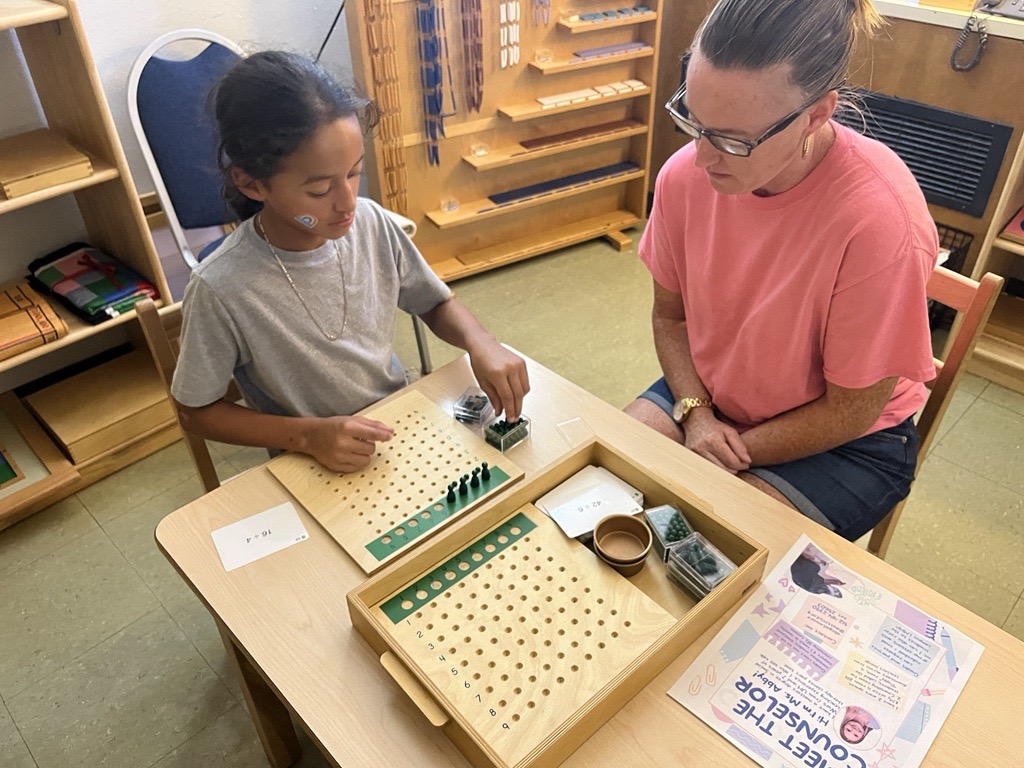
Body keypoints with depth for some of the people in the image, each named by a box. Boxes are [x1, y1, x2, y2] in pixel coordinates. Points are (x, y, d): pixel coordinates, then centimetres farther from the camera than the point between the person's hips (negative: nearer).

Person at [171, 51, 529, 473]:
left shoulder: (371, 223, -12)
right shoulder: (219, 290, -22)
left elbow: (437, 304, 4)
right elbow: (196, 411, -8)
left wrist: (479, 342, -17)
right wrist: (308, 435, -21)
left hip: (404, 429, 3)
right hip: (312, 470, -2)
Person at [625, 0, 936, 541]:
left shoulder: (880, 218, -31)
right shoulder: (685, 173, -16)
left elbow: (850, 410, -19)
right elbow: (670, 316, 0)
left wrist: (736, 450, -15)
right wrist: (696, 414, -13)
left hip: (843, 441, -4)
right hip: (707, 398, 5)